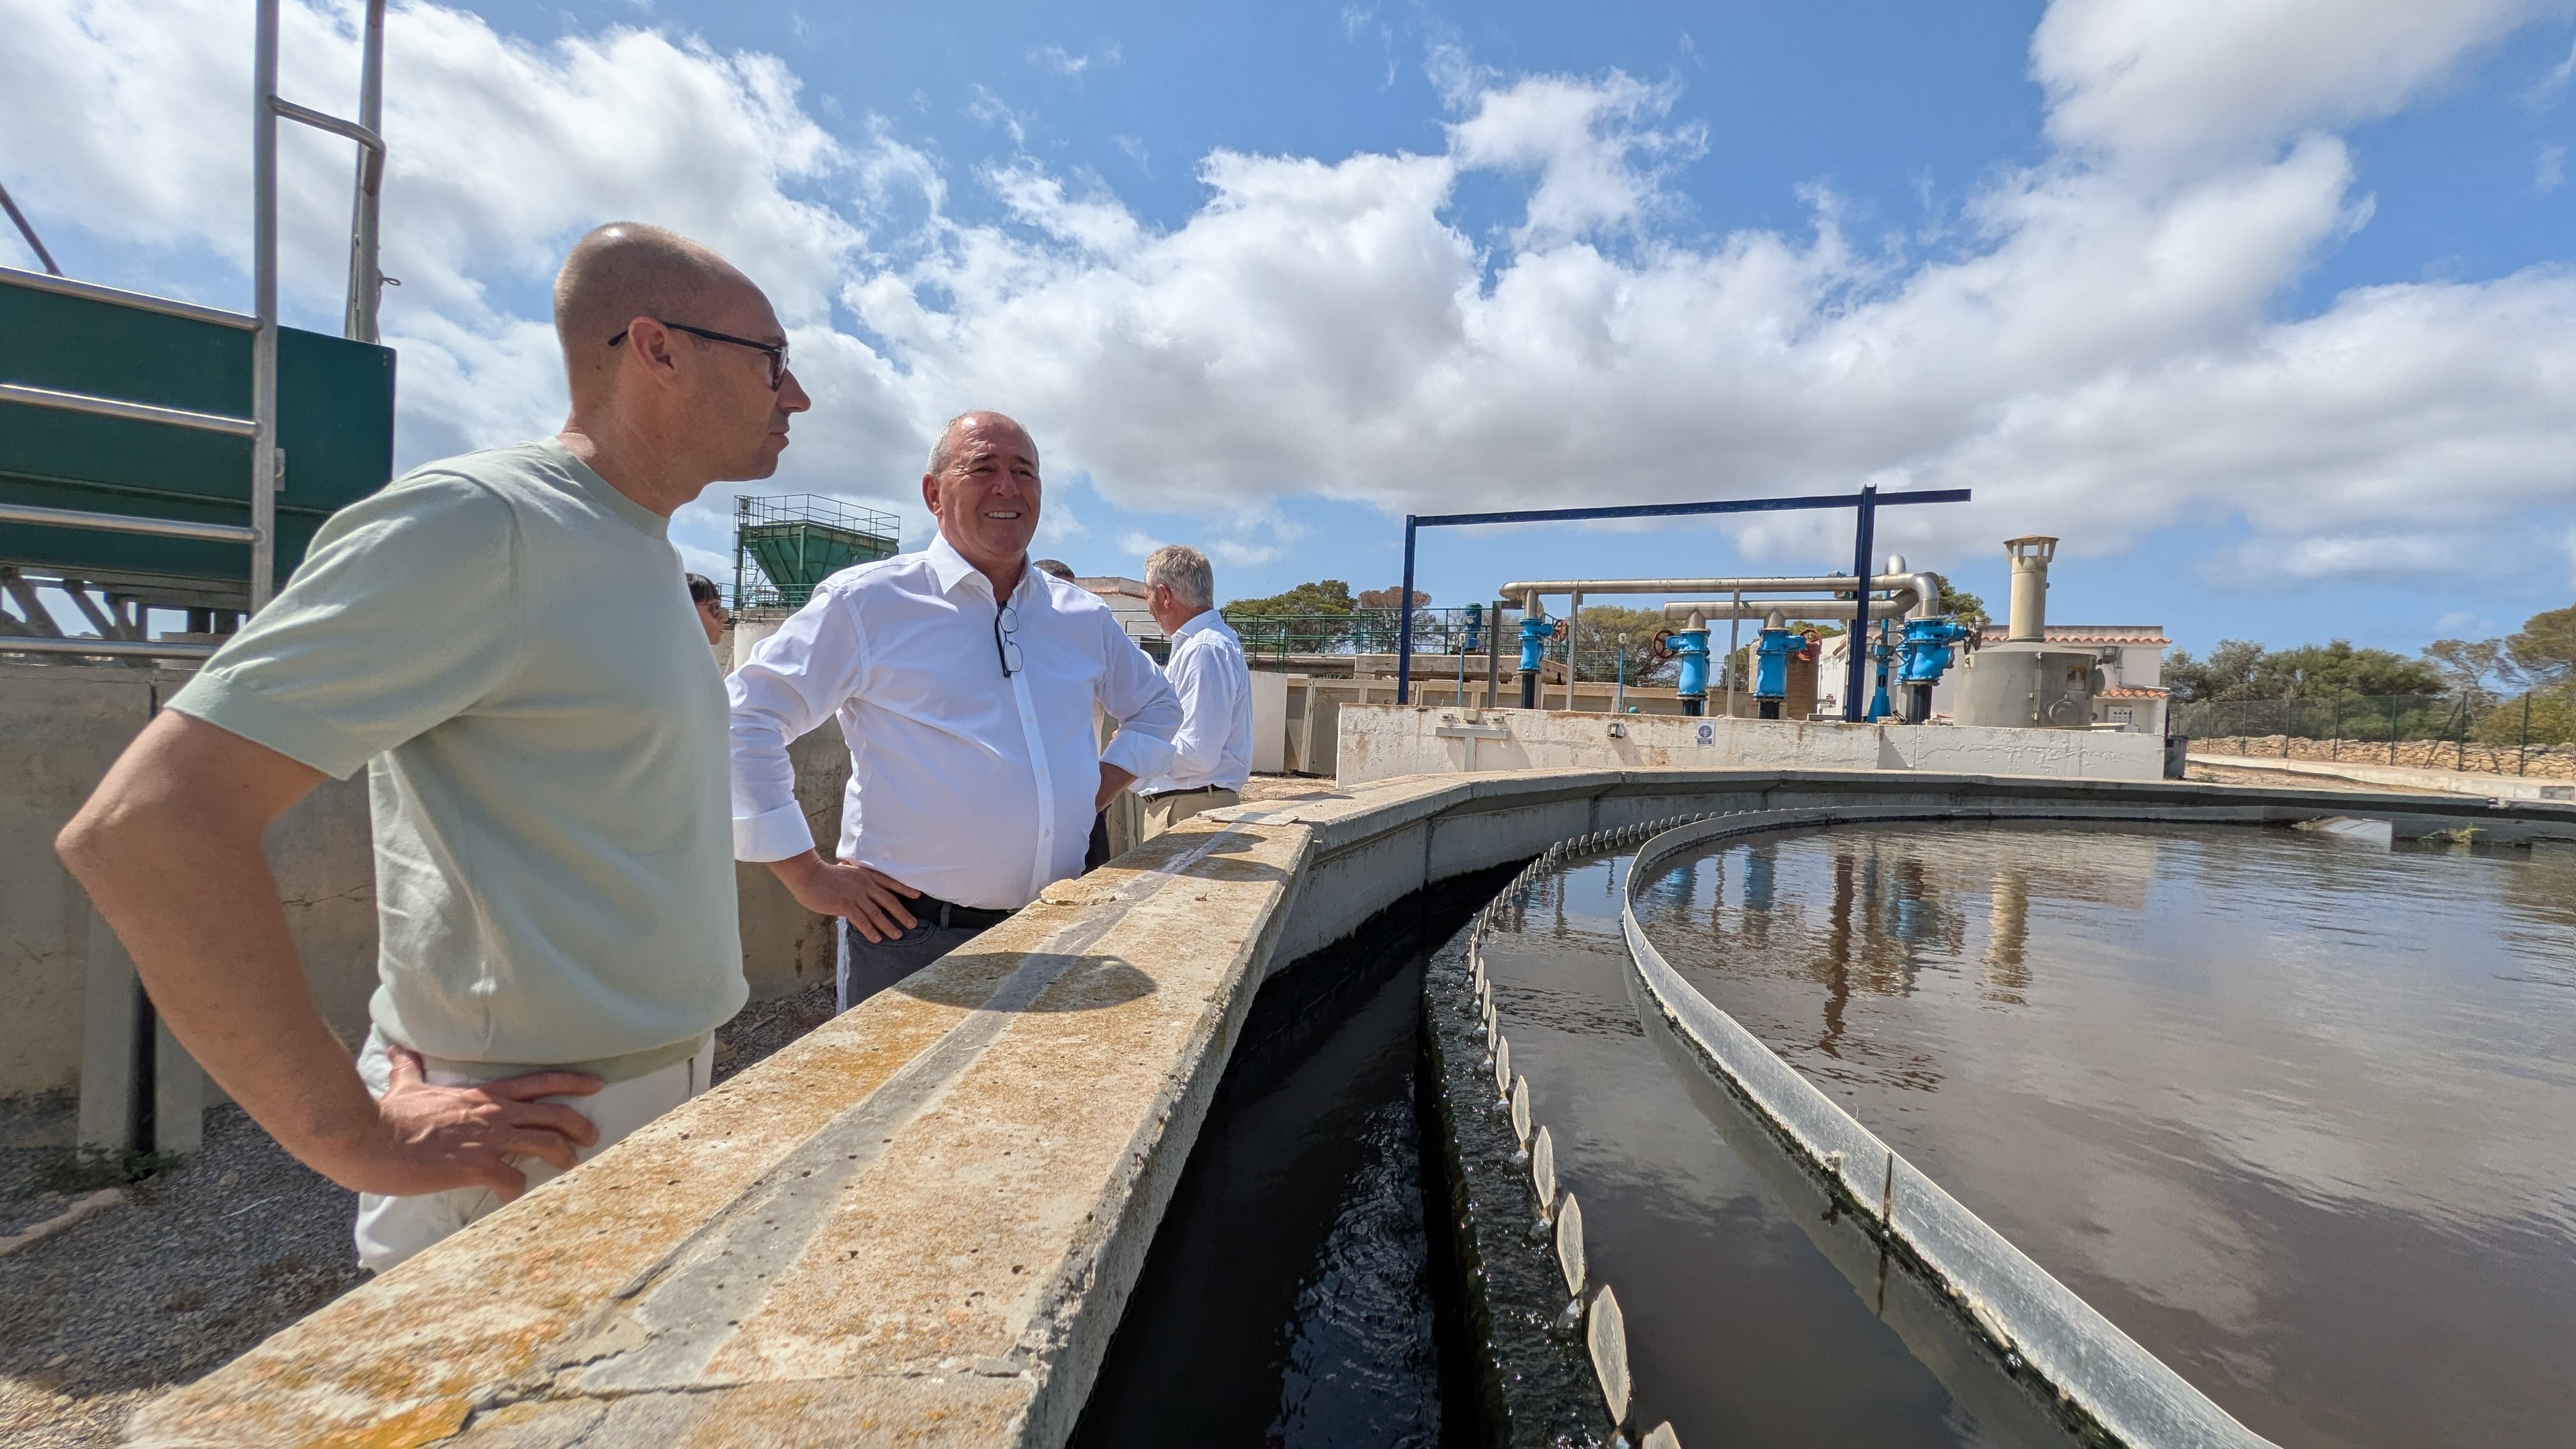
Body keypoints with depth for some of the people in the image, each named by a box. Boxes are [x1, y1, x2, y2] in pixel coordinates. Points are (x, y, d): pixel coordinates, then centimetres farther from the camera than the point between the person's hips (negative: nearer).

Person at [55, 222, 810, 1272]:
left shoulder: (643, 553, 9)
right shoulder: (473, 521, -18)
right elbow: (142, 827, -21)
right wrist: (360, 1137, -18)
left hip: (667, 1112, 8)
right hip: (531, 1155, -8)